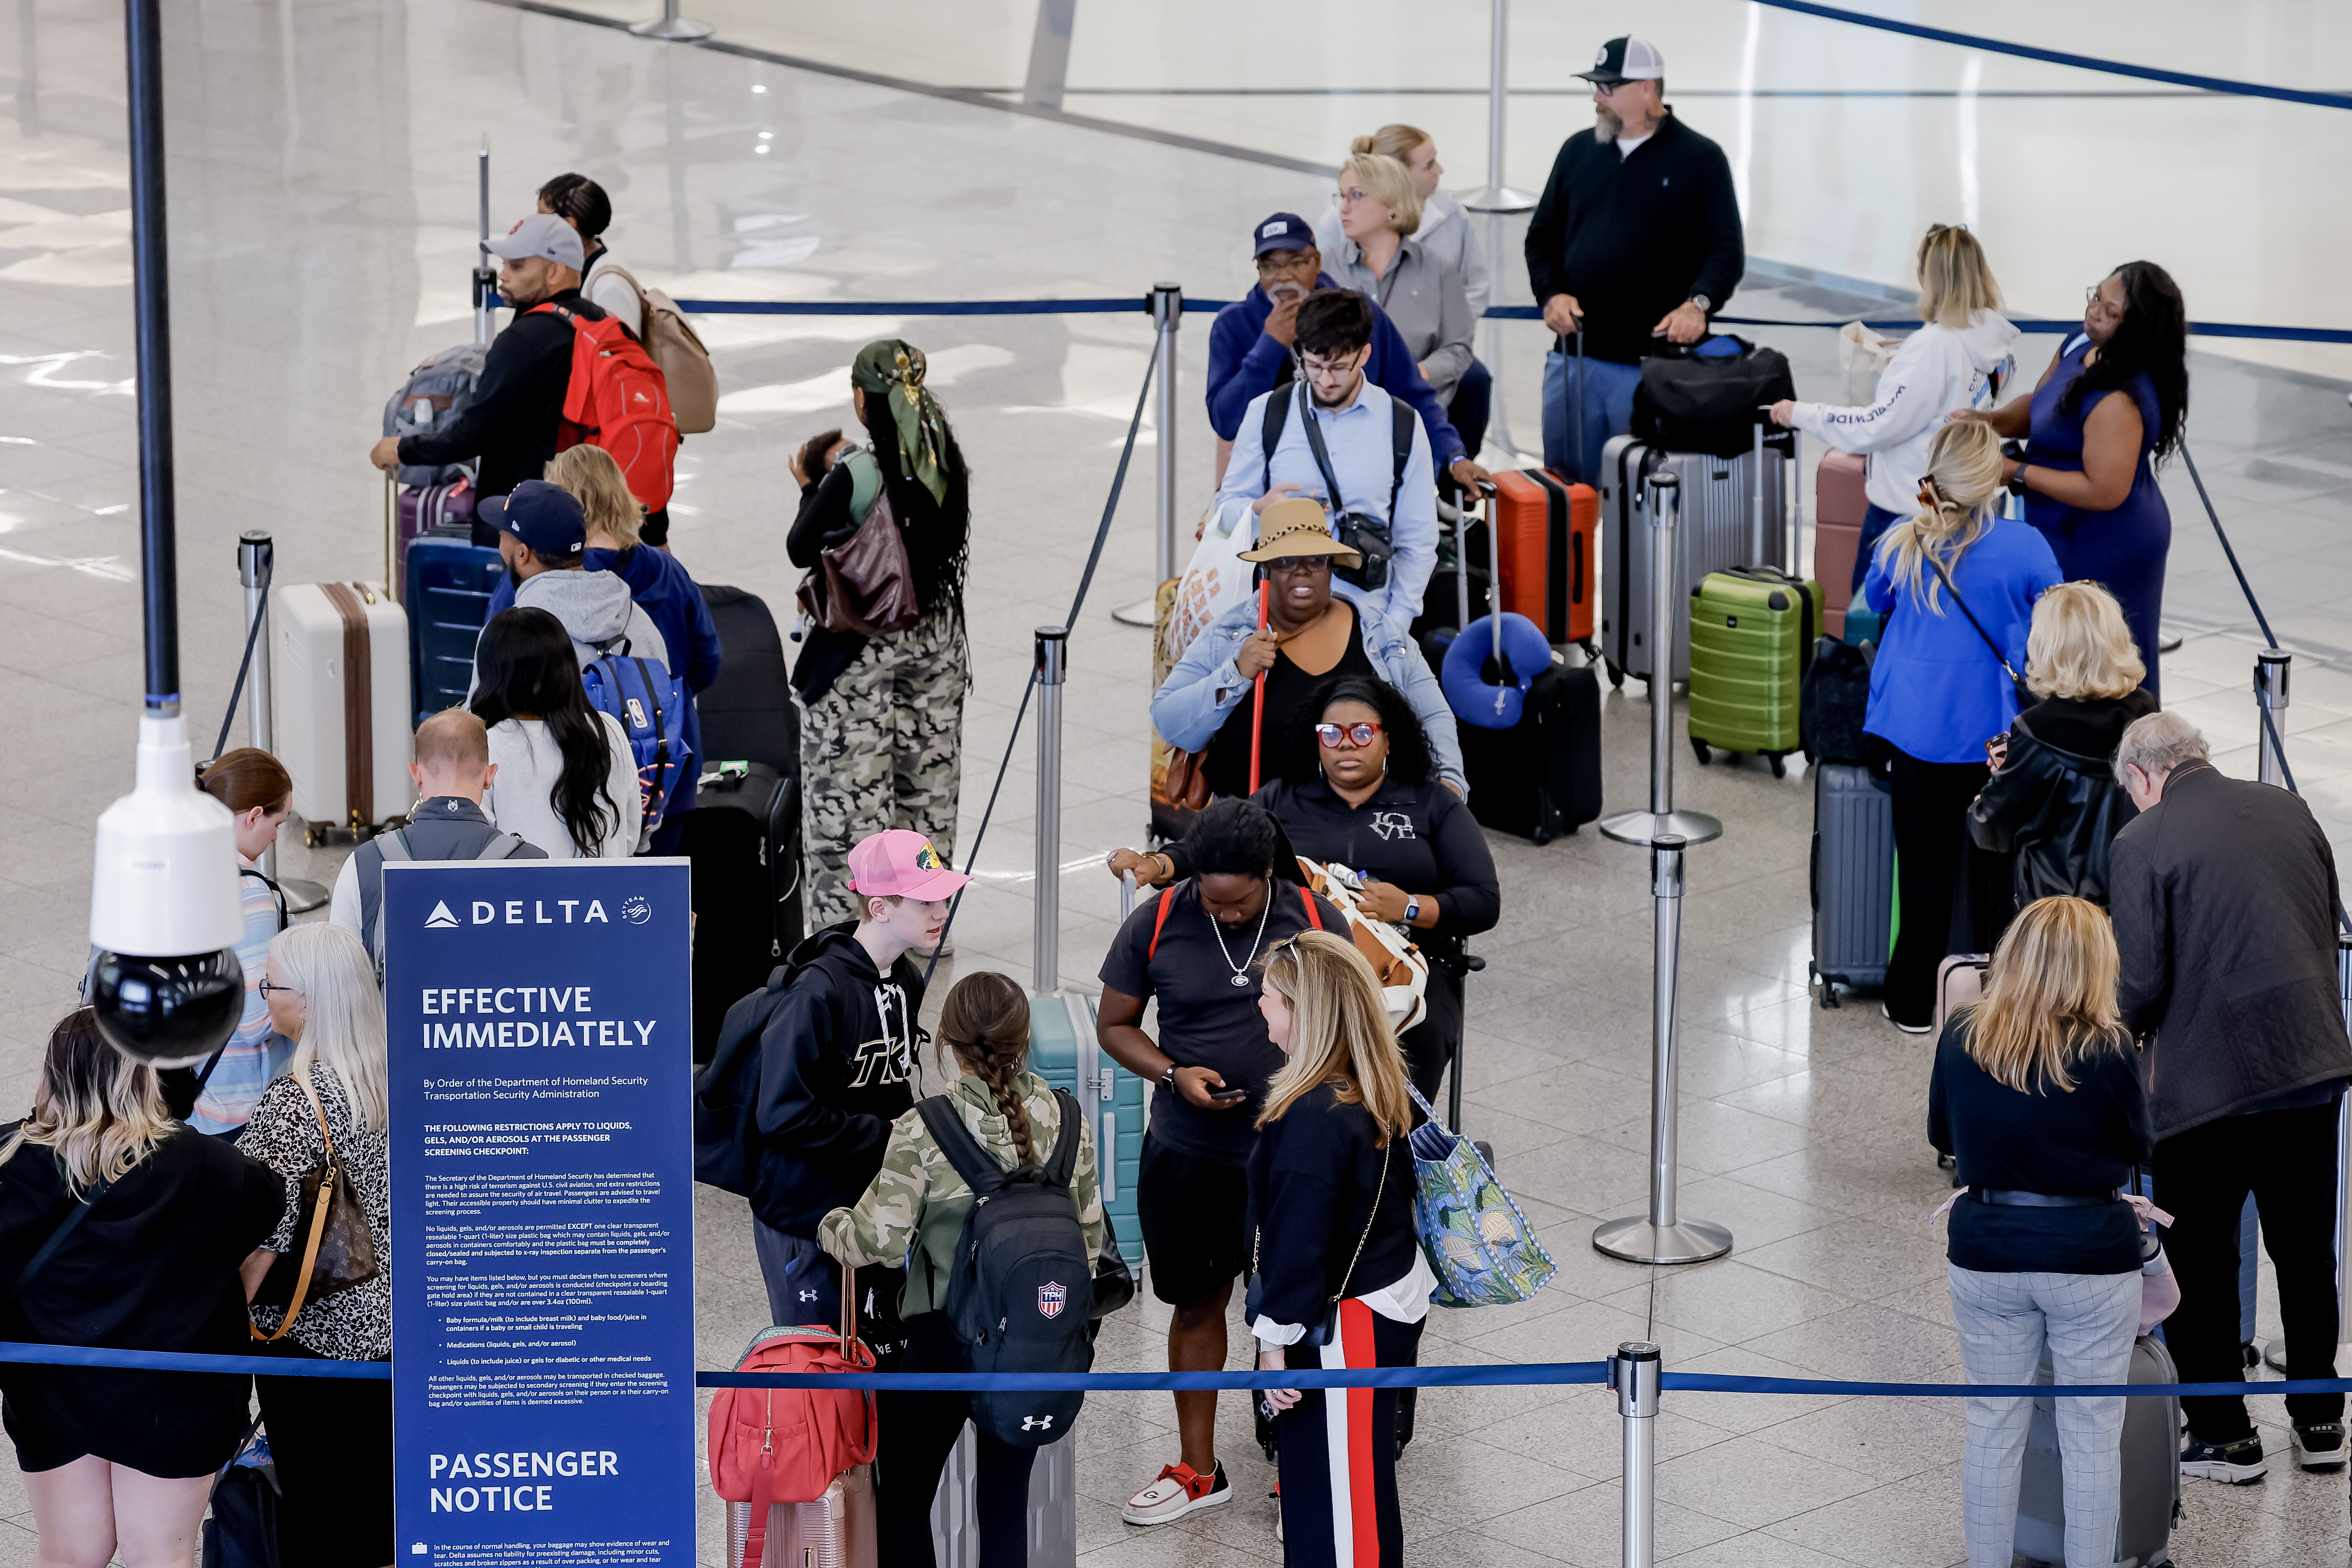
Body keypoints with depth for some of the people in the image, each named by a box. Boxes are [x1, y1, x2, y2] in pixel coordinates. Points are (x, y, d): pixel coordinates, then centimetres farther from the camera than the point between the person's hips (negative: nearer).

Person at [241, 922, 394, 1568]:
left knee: (314, 1506, 8)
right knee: (379, 1488, 21)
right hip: (387, 1318, 7)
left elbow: (268, 1241, -24)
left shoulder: (295, 1102, -25)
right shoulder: (389, 1073, -3)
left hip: (313, 1335, -7)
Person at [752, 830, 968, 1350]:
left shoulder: (906, 981, 4)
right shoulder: (819, 990, -23)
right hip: (805, 1218, -8)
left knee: (886, 1354, 14)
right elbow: (784, 1114, -25)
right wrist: (885, 1134, -20)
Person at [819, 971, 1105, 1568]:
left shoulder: (922, 1133, -15)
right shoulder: (1066, 1121, -2)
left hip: (943, 1340, -4)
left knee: (902, 1502, 12)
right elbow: (1089, 1235, 4)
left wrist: (830, 1225, 6)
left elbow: (879, 1242, -15)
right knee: (1006, 1505, 12)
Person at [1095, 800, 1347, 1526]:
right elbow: (1114, 1024, 2)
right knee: (1198, 1303, 12)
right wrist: (1175, 1076, -14)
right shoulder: (1156, 923, -6)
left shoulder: (1319, 921, -6)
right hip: (1186, 1155, 1)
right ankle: (1198, 1471, 27)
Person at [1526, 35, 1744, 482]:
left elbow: (1727, 251, -3)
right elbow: (1542, 235, 18)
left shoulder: (1700, 158, 0)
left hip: (1656, 364, -5)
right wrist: (1551, 293, -1)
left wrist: (1698, 304, -21)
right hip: (1576, 358, 5)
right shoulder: (1579, 151, 13)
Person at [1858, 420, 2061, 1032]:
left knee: (1923, 861, 10)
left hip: (1913, 725, 2)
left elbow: (1875, 601, 15)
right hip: (1989, 731, -1)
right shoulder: (2023, 547, -12)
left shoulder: (1901, 545, -6)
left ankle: (1915, 1002, 17)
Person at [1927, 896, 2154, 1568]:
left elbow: (1942, 1135, 9)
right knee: (2092, 1438, 8)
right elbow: (2137, 1149, 0)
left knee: (1993, 1429, 14)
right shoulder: (2106, 1049, -16)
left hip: (1987, 1254, 3)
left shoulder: (1961, 1037, -7)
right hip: (2091, 1257, -3)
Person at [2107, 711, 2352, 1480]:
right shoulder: (2289, 810, 6)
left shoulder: (2141, 844, -11)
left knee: (2199, 1268, 9)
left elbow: (2141, 985, -13)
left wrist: (2112, 1041, 8)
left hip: (2207, 1081, -6)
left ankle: (2224, 1436, 15)